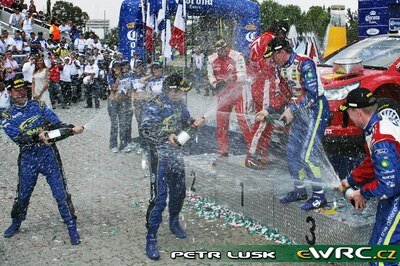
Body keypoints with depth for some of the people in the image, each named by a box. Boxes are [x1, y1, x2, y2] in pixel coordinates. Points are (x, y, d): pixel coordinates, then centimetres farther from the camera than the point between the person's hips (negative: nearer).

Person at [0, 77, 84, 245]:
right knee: (23, 194, 11)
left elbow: (56, 124, 2)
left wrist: (72, 128, -18)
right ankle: (16, 223, 37)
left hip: (48, 154, 0)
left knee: (60, 193, -5)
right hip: (28, 158, 0)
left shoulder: (38, 105, 9)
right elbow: (18, 138, -11)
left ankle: (72, 227, 6)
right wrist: (37, 136, -29)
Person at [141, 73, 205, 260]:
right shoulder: (154, 106, -17)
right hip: (160, 156, -8)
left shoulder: (178, 103, 5)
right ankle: (151, 239, 2)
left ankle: (174, 223, 44)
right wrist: (166, 137, -32)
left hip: (176, 154, 8)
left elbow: (185, 120, 18)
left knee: (179, 191, 20)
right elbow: (147, 129, -24)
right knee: (159, 197, -8)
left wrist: (193, 123, -3)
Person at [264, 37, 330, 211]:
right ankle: (299, 190, 25)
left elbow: (312, 93, -25)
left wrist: (292, 109, -23)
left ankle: (319, 196, 0)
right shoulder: (282, 68, 7)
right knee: (291, 152, 10)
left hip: (316, 109, -9)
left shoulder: (305, 64, -20)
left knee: (306, 156, -13)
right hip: (300, 111, 9)